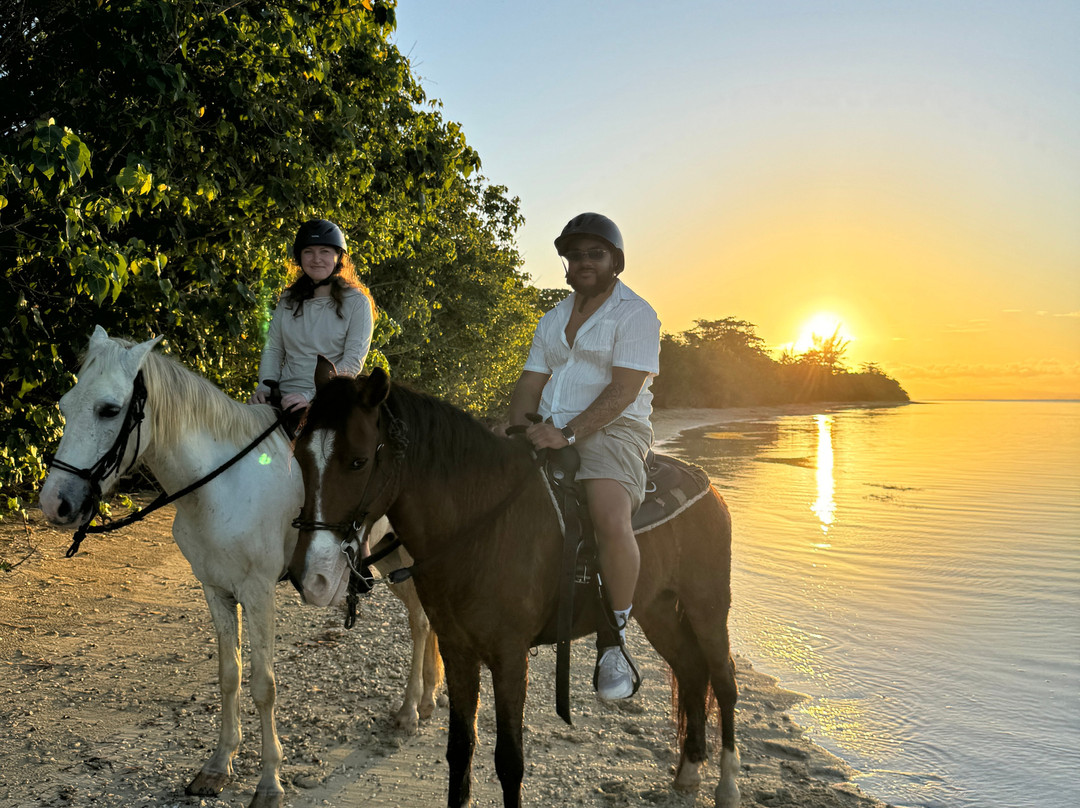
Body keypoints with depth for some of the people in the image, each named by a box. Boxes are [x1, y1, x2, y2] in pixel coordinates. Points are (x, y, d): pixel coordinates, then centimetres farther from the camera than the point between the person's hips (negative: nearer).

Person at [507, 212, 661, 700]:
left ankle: (613, 641, -15)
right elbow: (530, 383, 16)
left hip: (612, 430, -7)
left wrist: (569, 432, -23)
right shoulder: (552, 320, 20)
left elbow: (623, 390, -12)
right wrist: (518, 430, -5)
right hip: (551, 432, 7)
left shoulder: (635, 314, -1)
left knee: (611, 520, -33)